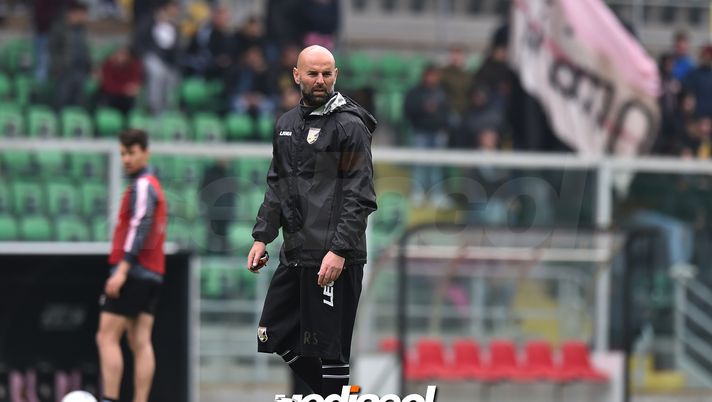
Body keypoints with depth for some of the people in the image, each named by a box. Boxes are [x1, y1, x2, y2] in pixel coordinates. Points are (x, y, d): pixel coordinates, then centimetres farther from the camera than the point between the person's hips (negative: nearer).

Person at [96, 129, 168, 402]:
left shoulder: (142, 185, -8)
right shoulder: (154, 186, 21)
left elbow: (140, 227, -19)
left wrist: (122, 269, -25)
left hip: (133, 273, -9)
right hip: (152, 275, 9)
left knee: (107, 337, -9)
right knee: (141, 343, 2)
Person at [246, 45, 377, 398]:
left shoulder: (350, 125, -8)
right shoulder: (287, 124, 15)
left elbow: (360, 196, -14)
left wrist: (339, 250, -21)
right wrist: (262, 236, 12)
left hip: (333, 259, -8)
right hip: (294, 255, 8)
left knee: (328, 349, -5)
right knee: (273, 340, 11)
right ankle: (327, 394, 23)